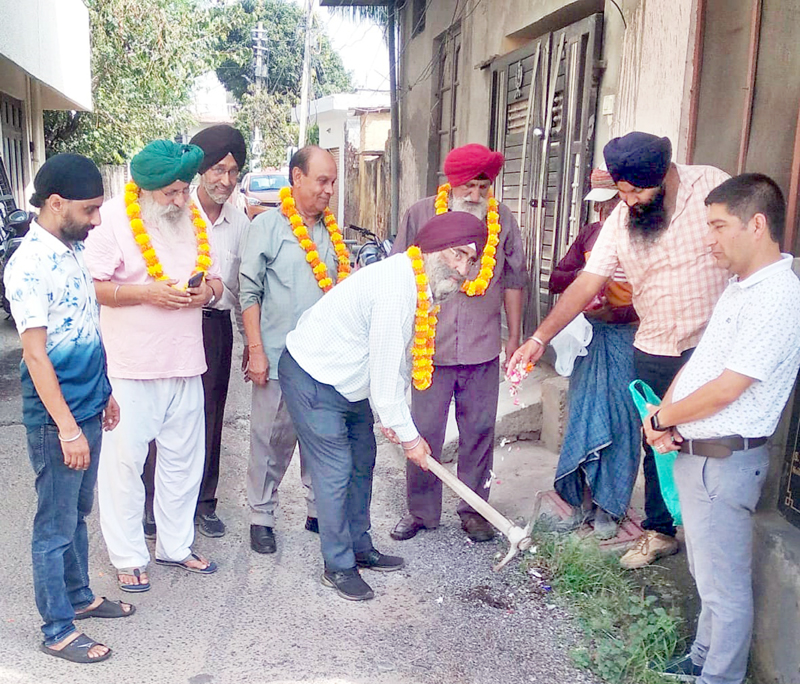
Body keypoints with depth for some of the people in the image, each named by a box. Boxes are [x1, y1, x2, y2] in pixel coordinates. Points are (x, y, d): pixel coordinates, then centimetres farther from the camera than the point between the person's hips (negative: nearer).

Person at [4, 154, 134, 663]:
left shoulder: (74, 250, 7)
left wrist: (105, 392, 18)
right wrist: (68, 429, -20)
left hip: (87, 407, 8)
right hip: (57, 418, -8)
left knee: (79, 513, 22)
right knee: (56, 525, 6)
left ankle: (79, 596, 39)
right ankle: (58, 630, 21)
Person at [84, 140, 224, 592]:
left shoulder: (194, 219, 10)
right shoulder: (114, 219, -8)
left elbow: (215, 279, 17)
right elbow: (90, 286, -12)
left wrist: (207, 290, -6)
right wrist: (147, 292, -21)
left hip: (185, 362, 6)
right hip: (129, 367, -5)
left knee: (183, 457, 13)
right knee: (124, 461, 2)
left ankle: (175, 545, 31)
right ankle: (129, 558, 18)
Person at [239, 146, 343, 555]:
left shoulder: (331, 231, 12)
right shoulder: (268, 226, -4)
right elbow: (249, 292, -6)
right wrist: (256, 350, -11)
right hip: (279, 359, -5)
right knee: (272, 440, 5)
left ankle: (319, 511, 27)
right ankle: (261, 517, 20)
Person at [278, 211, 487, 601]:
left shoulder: (423, 286, -1)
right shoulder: (397, 287, -32)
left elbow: (397, 359, 8)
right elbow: (384, 375, -27)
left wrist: (392, 417, 7)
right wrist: (409, 437, -17)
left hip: (349, 381, 10)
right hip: (312, 378, -10)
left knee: (362, 462, 17)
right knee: (335, 470, -4)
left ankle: (360, 548, 33)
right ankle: (338, 567, 13)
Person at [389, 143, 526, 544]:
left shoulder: (504, 221, 3)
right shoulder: (419, 216, -1)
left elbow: (513, 281, 10)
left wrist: (515, 337, 11)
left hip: (483, 349, 1)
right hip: (430, 347, -1)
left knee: (479, 431, 9)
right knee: (424, 433, 7)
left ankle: (473, 509, 25)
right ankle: (421, 511, 23)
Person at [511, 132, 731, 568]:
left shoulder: (712, 187, -11)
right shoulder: (621, 220, -2)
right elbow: (586, 284, -3)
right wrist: (539, 339, -8)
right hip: (653, 352, 3)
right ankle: (659, 531, 29)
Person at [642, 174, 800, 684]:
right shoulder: (740, 288, 11)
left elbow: (724, 390, -23)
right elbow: (698, 362, 13)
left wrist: (660, 419, -8)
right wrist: (666, 417, -3)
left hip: (724, 462, -10)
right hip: (696, 452, 10)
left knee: (724, 585, 6)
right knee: (709, 575, 23)